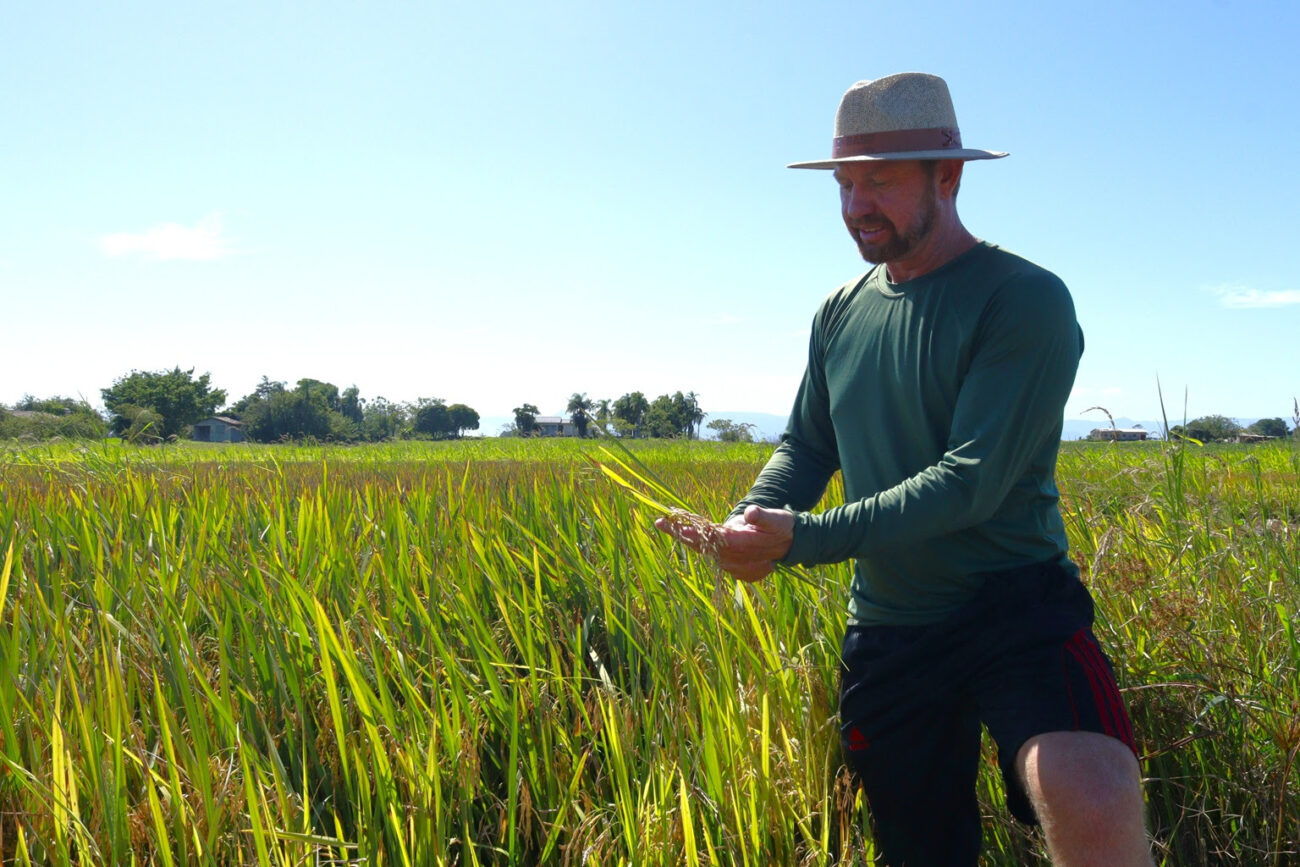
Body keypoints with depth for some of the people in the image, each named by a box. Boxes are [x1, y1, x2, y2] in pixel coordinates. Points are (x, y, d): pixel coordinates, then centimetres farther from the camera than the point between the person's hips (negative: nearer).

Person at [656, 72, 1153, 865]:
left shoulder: (1025, 300, -14)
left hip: (1013, 610, -5)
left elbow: (974, 479, -22)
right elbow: (806, 445, 13)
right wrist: (750, 521, -9)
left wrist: (801, 540, -24)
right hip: (886, 630, 6)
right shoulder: (842, 312, 8)